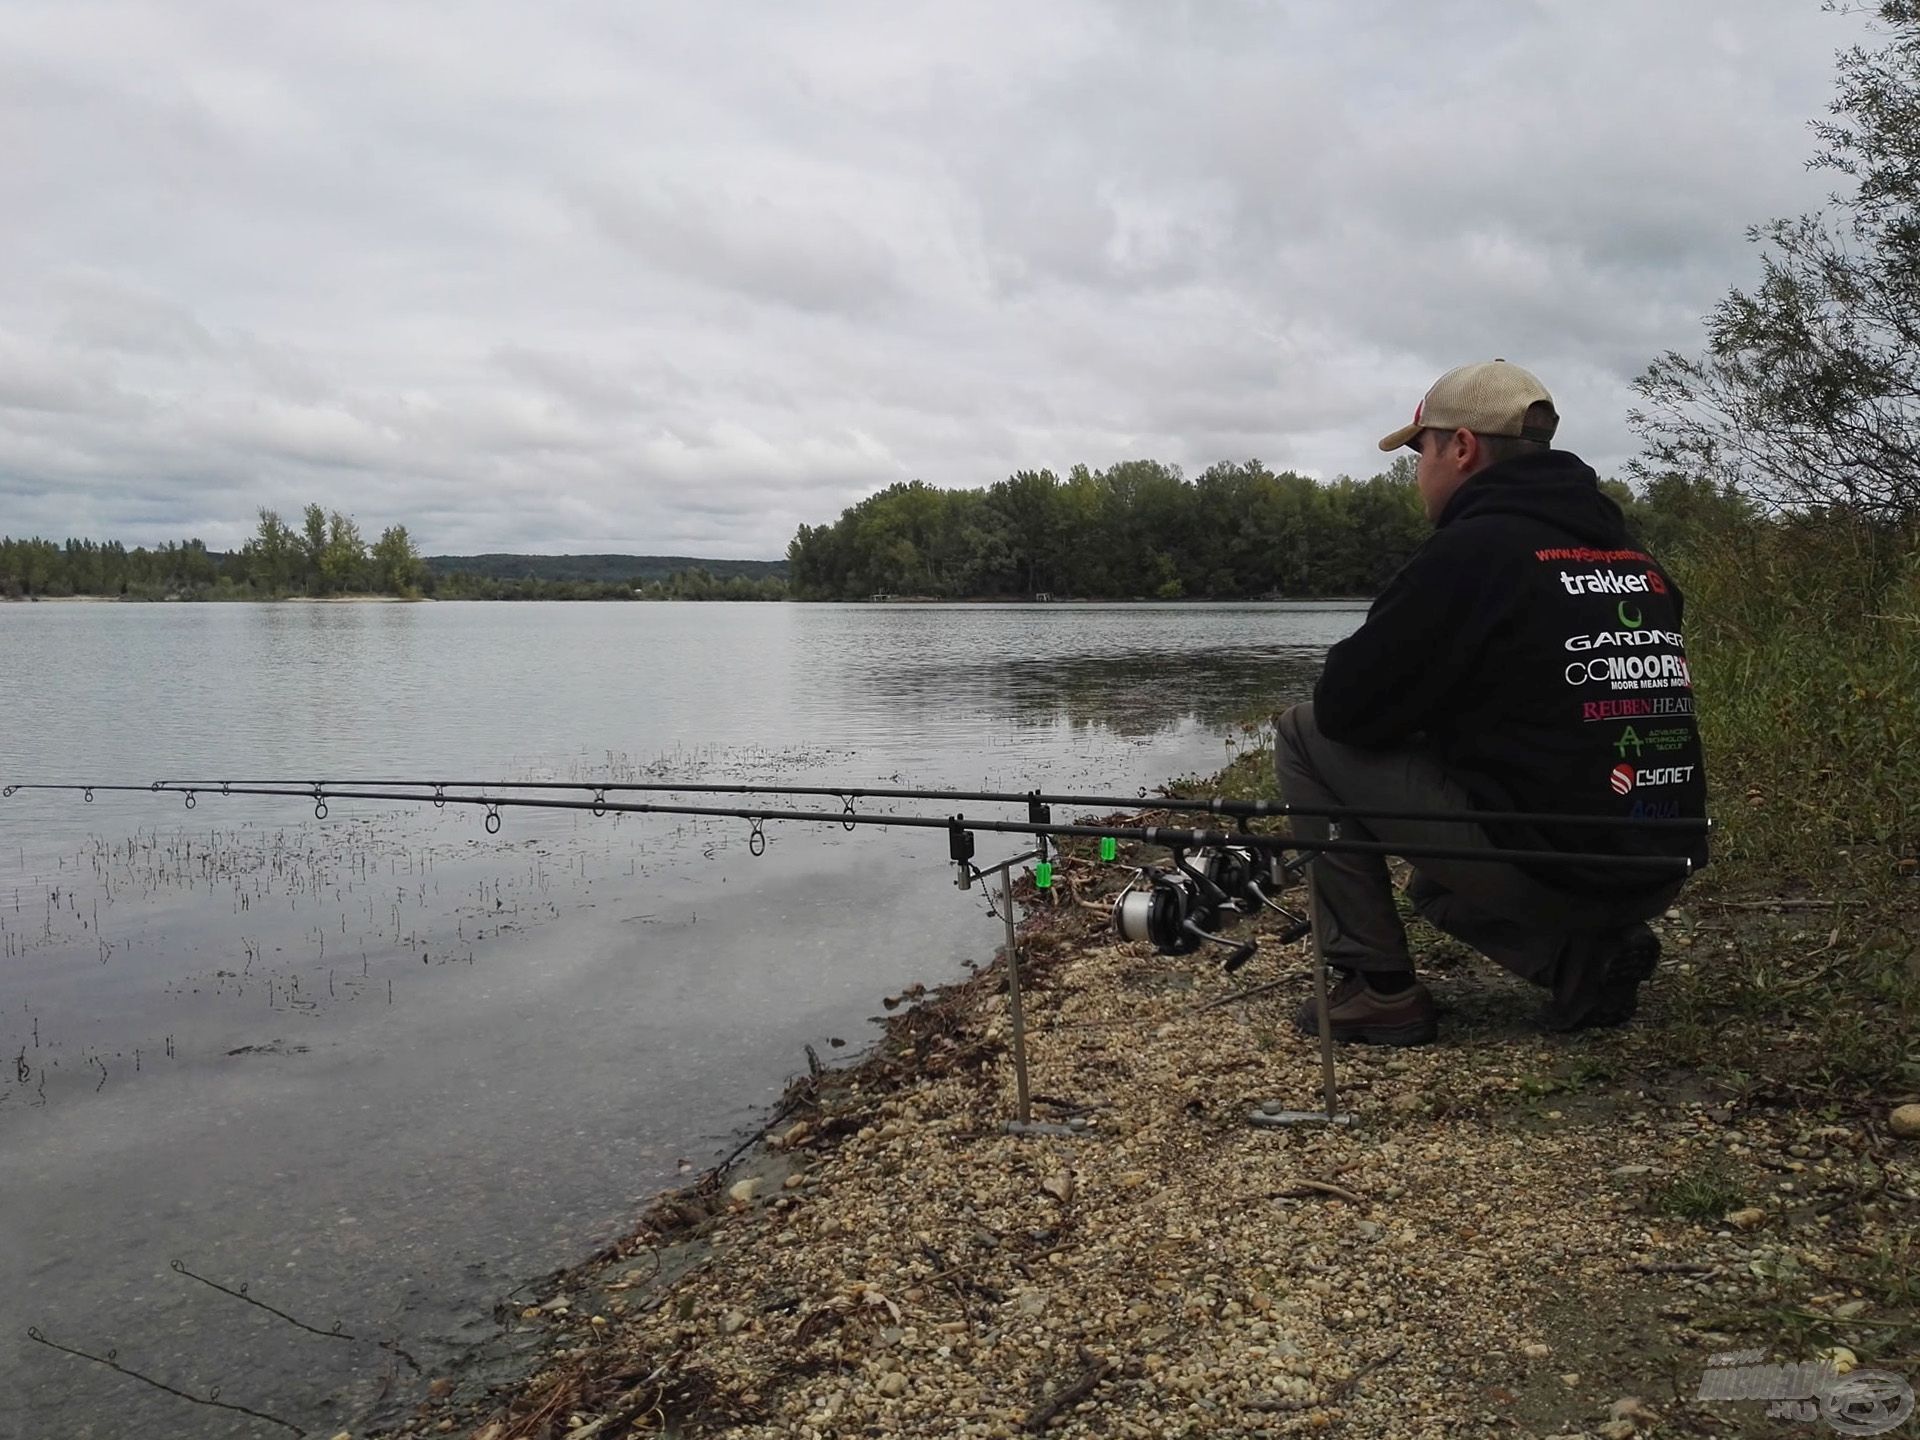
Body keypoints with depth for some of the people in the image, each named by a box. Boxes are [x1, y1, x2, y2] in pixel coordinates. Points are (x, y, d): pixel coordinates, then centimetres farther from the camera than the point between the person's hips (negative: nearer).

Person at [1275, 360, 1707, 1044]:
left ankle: (1378, 988, 2)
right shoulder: (1633, 556, 12)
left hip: (1542, 863, -8)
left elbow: (1343, 708, -10)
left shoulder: (1470, 550, -12)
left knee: (1305, 736, 3)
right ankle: (1584, 958, 10)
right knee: (1436, 874, 34)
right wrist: (1441, 716, 22)